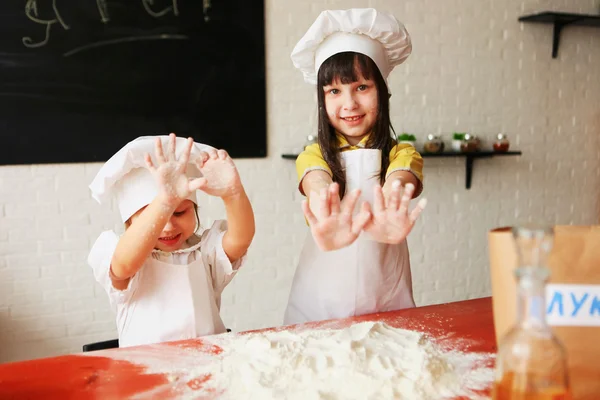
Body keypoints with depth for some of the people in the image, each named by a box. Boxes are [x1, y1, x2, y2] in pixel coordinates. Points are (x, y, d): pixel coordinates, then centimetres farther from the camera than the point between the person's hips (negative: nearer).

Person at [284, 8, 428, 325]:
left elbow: (398, 185, -24)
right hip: (320, 304, 0)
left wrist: (388, 217, -48)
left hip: (386, 302, 0)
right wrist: (326, 223, -48)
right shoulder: (315, 155, -2)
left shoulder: (401, 155, -2)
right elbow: (318, 189, -24)